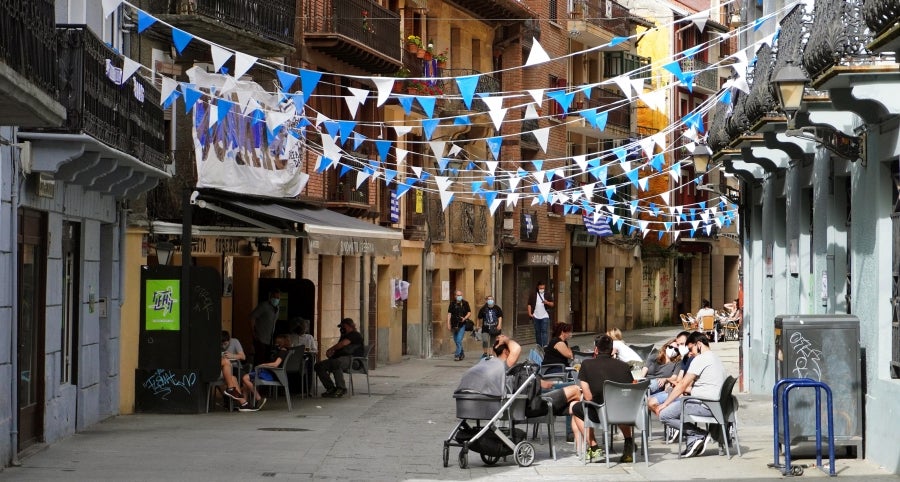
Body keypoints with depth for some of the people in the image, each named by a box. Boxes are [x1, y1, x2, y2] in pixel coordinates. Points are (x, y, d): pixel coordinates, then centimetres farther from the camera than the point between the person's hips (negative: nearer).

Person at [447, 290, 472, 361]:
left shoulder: (465, 303, 3)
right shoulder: (452, 303, 6)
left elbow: (469, 312, 6)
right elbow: (449, 314, 6)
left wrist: (464, 318, -12)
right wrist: (448, 324, -1)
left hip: (462, 325, -3)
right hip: (454, 325, 3)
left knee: (459, 340, -14)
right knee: (456, 341, 11)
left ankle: (457, 355, -13)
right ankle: (462, 354, 28)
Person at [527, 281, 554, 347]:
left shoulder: (547, 295, 6)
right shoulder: (533, 295, 4)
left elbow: (552, 304, 9)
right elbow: (529, 305, 4)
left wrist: (547, 302, -12)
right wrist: (530, 313, -6)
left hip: (545, 316, -1)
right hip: (536, 317, 1)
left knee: (544, 331, -11)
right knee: (537, 332, 10)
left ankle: (544, 346, -16)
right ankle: (539, 346, 20)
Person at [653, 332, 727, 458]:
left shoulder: (700, 359, -10)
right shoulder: (716, 359, 21)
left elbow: (683, 385, -10)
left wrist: (664, 404, -4)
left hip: (704, 406, -10)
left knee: (664, 415, -8)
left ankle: (700, 435, -8)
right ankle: (693, 442, 9)